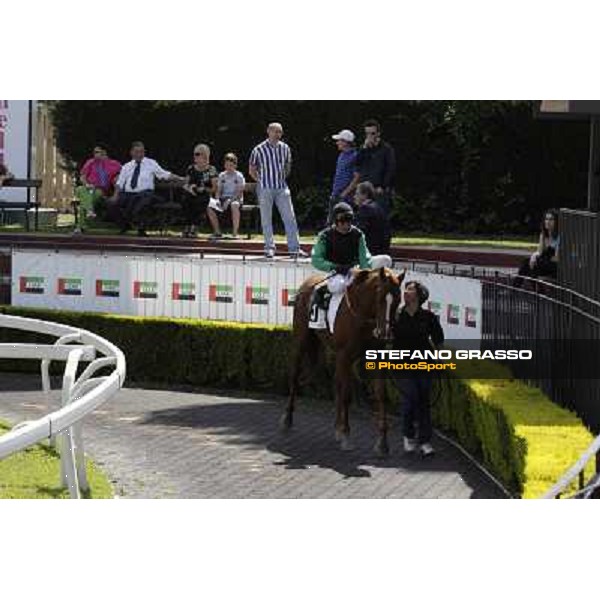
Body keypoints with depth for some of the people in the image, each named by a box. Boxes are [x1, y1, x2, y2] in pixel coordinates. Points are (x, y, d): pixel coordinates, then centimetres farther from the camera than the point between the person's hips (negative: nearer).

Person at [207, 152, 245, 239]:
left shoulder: (239, 176, 0)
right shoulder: (222, 175, 14)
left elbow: (240, 192, -8)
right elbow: (218, 190, 14)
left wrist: (229, 200, -21)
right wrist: (217, 199, -8)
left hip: (235, 199, -4)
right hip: (223, 198, 4)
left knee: (234, 206, -42)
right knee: (210, 207, -24)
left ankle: (235, 233, -39)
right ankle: (217, 232, -12)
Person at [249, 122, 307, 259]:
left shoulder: (285, 148, 7)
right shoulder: (259, 150, -4)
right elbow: (252, 170, 5)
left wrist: (283, 178, 12)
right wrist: (261, 181, -1)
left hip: (282, 188, 3)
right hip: (265, 189, -3)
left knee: (290, 218, -1)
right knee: (266, 219, 1)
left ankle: (294, 248, 3)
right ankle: (269, 248, 9)